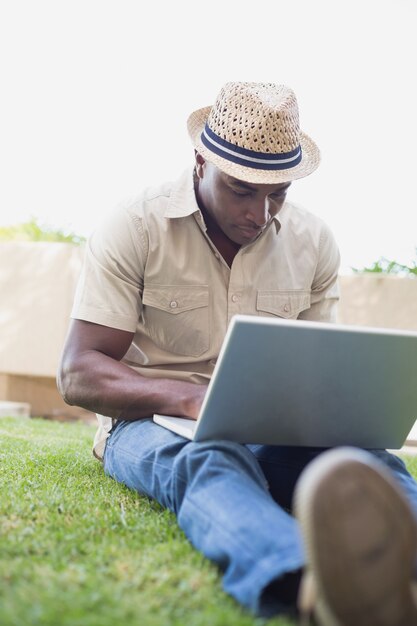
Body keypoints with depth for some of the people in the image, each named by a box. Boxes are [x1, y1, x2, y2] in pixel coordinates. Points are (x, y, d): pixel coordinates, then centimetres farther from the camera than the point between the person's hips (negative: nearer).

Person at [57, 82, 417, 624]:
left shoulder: (314, 242, 7)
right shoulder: (135, 229, -6)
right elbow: (78, 375, -9)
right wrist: (188, 396, -28)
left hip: (271, 429, 4)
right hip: (153, 420, -3)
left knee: (367, 459, -31)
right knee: (207, 462, -41)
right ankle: (313, 580, -72)